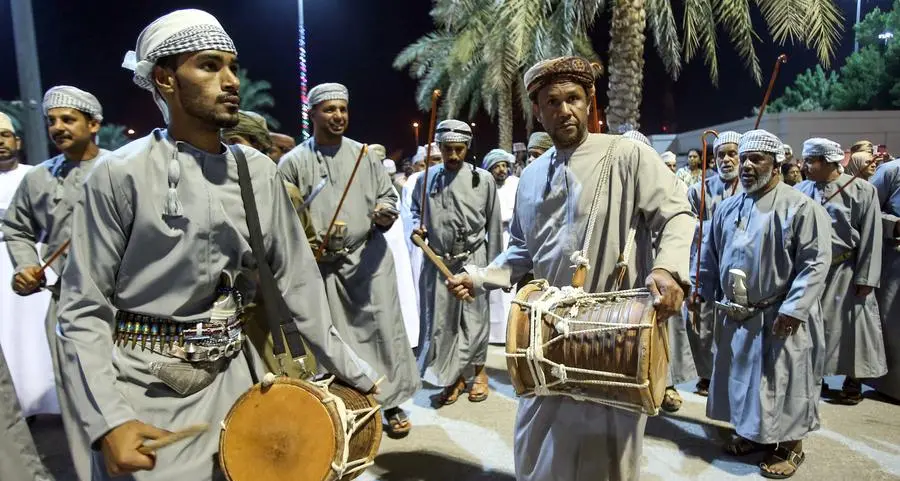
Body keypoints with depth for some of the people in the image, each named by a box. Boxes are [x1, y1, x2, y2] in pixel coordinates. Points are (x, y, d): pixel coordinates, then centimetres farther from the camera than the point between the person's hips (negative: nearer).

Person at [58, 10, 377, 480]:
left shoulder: (259, 172, -1)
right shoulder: (121, 174, -12)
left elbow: (297, 280, 2)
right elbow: (84, 309, -9)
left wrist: (347, 368, 1)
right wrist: (108, 420, -19)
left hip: (232, 376, 4)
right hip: (144, 387, -4)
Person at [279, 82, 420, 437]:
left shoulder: (365, 155, 7)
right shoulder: (293, 162, 0)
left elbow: (388, 196, 12)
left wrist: (385, 213, -11)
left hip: (370, 256, 2)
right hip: (322, 264, -1)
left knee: (383, 328, 3)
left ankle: (393, 403, 18)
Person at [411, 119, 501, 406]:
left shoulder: (483, 180, -4)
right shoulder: (426, 180, 3)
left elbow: (493, 225, 0)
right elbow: (416, 211, 20)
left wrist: (492, 264, 1)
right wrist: (417, 227, -2)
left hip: (472, 260, -2)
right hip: (437, 261, 3)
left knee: (474, 318, 7)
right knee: (440, 320, 8)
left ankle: (479, 372, 29)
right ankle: (453, 377, 26)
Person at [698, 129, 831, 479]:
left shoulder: (801, 207, -11)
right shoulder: (727, 208, 7)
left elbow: (815, 263, -15)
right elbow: (710, 255, 14)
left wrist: (793, 309, -22)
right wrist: (700, 293, 11)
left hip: (780, 317, -5)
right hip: (735, 315, 6)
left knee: (781, 381, 6)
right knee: (742, 375, 15)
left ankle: (790, 445, 25)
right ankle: (752, 434, 33)